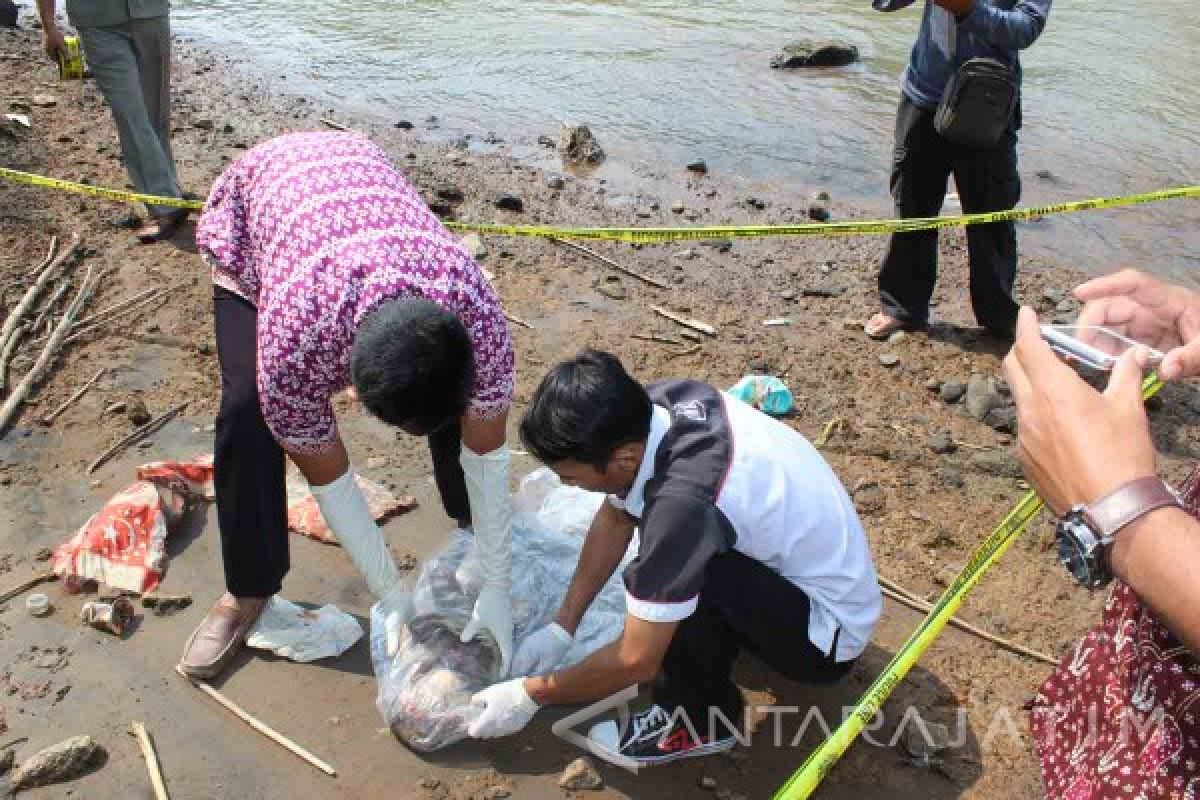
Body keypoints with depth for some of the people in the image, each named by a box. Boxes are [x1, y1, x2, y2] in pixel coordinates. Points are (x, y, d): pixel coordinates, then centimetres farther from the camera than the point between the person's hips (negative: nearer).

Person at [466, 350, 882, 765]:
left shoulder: (684, 499, -36)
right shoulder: (653, 406, -14)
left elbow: (636, 661, -25)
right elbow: (615, 517, 4)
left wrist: (532, 695, -10)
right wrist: (561, 627, 3)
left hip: (828, 629, -8)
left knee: (682, 564, -29)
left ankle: (702, 720, -3)